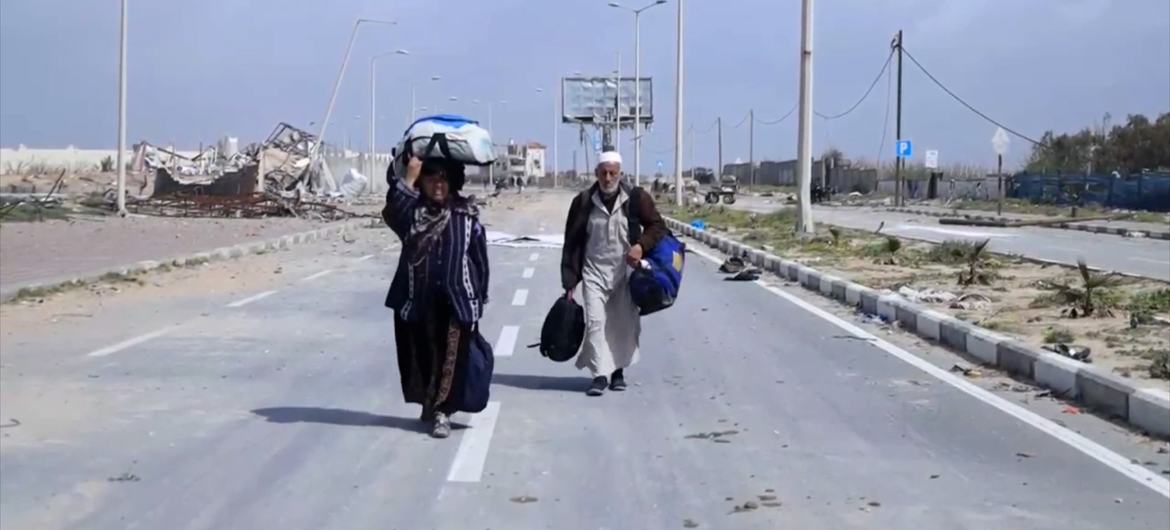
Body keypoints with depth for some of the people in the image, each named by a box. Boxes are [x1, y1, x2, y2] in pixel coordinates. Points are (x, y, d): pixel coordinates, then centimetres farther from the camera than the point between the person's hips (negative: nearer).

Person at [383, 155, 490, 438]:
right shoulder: (412, 212, 1)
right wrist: (408, 178, -26)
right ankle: (427, 403, 30)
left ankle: (442, 411, 4)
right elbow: (392, 212, -24)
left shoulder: (466, 215, 0)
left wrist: (478, 299, 3)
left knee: (451, 358, -4)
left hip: (456, 303, -1)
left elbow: (479, 259, 4)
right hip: (416, 301, 1)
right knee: (420, 356, 11)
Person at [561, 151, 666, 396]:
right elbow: (572, 243, 2)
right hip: (594, 270, 0)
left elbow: (657, 225, 4)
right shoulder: (583, 202, -1)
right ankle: (600, 374, -9)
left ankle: (618, 370, 23)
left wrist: (642, 245, -17)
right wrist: (570, 280, -1)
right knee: (595, 321, -10)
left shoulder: (636, 198, -3)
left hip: (625, 270, 0)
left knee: (624, 322, 7)